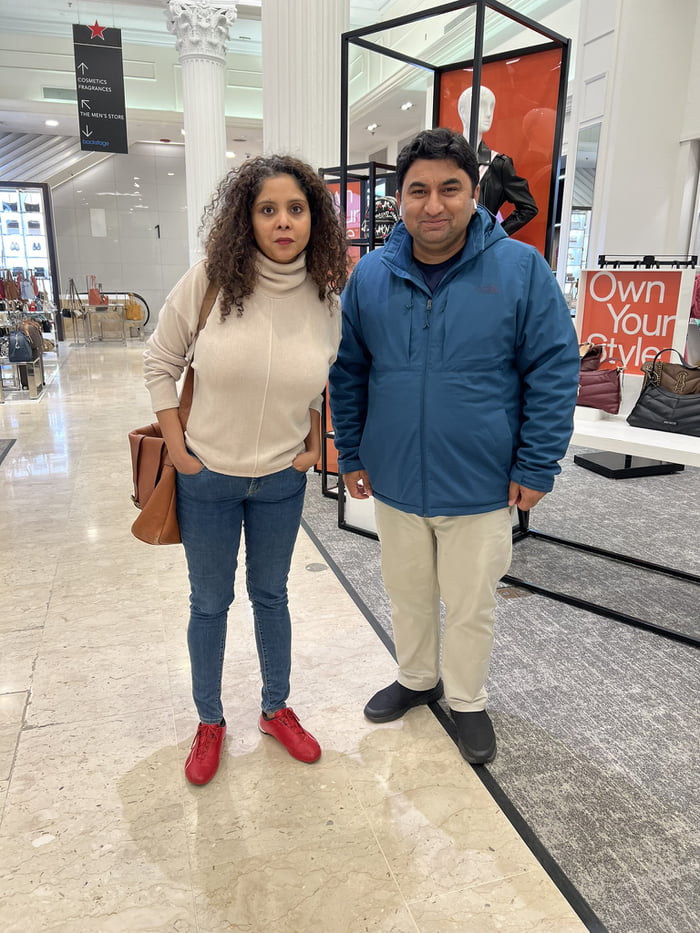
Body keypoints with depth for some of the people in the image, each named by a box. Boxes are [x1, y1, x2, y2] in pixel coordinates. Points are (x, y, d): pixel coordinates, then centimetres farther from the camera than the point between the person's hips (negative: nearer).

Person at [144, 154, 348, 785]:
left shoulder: (327, 299, -7)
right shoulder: (208, 282, -15)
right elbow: (161, 362, -3)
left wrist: (315, 444, 4)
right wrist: (177, 446, -7)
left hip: (282, 480, 2)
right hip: (206, 477, -1)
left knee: (271, 595, 18)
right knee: (210, 602, 14)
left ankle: (277, 709, 40)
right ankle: (210, 721, 36)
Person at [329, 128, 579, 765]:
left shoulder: (521, 268, -11)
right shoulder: (371, 275, -3)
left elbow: (555, 371, -8)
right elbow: (348, 373, 6)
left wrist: (536, 467, -10)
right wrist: (351, 454, 6)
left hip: (481, 488, -2)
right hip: (395, 480, 3)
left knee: (470, 606, 15)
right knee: (409, 594, 22)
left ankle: (468, 701, 41)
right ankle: (417, 679, 48)